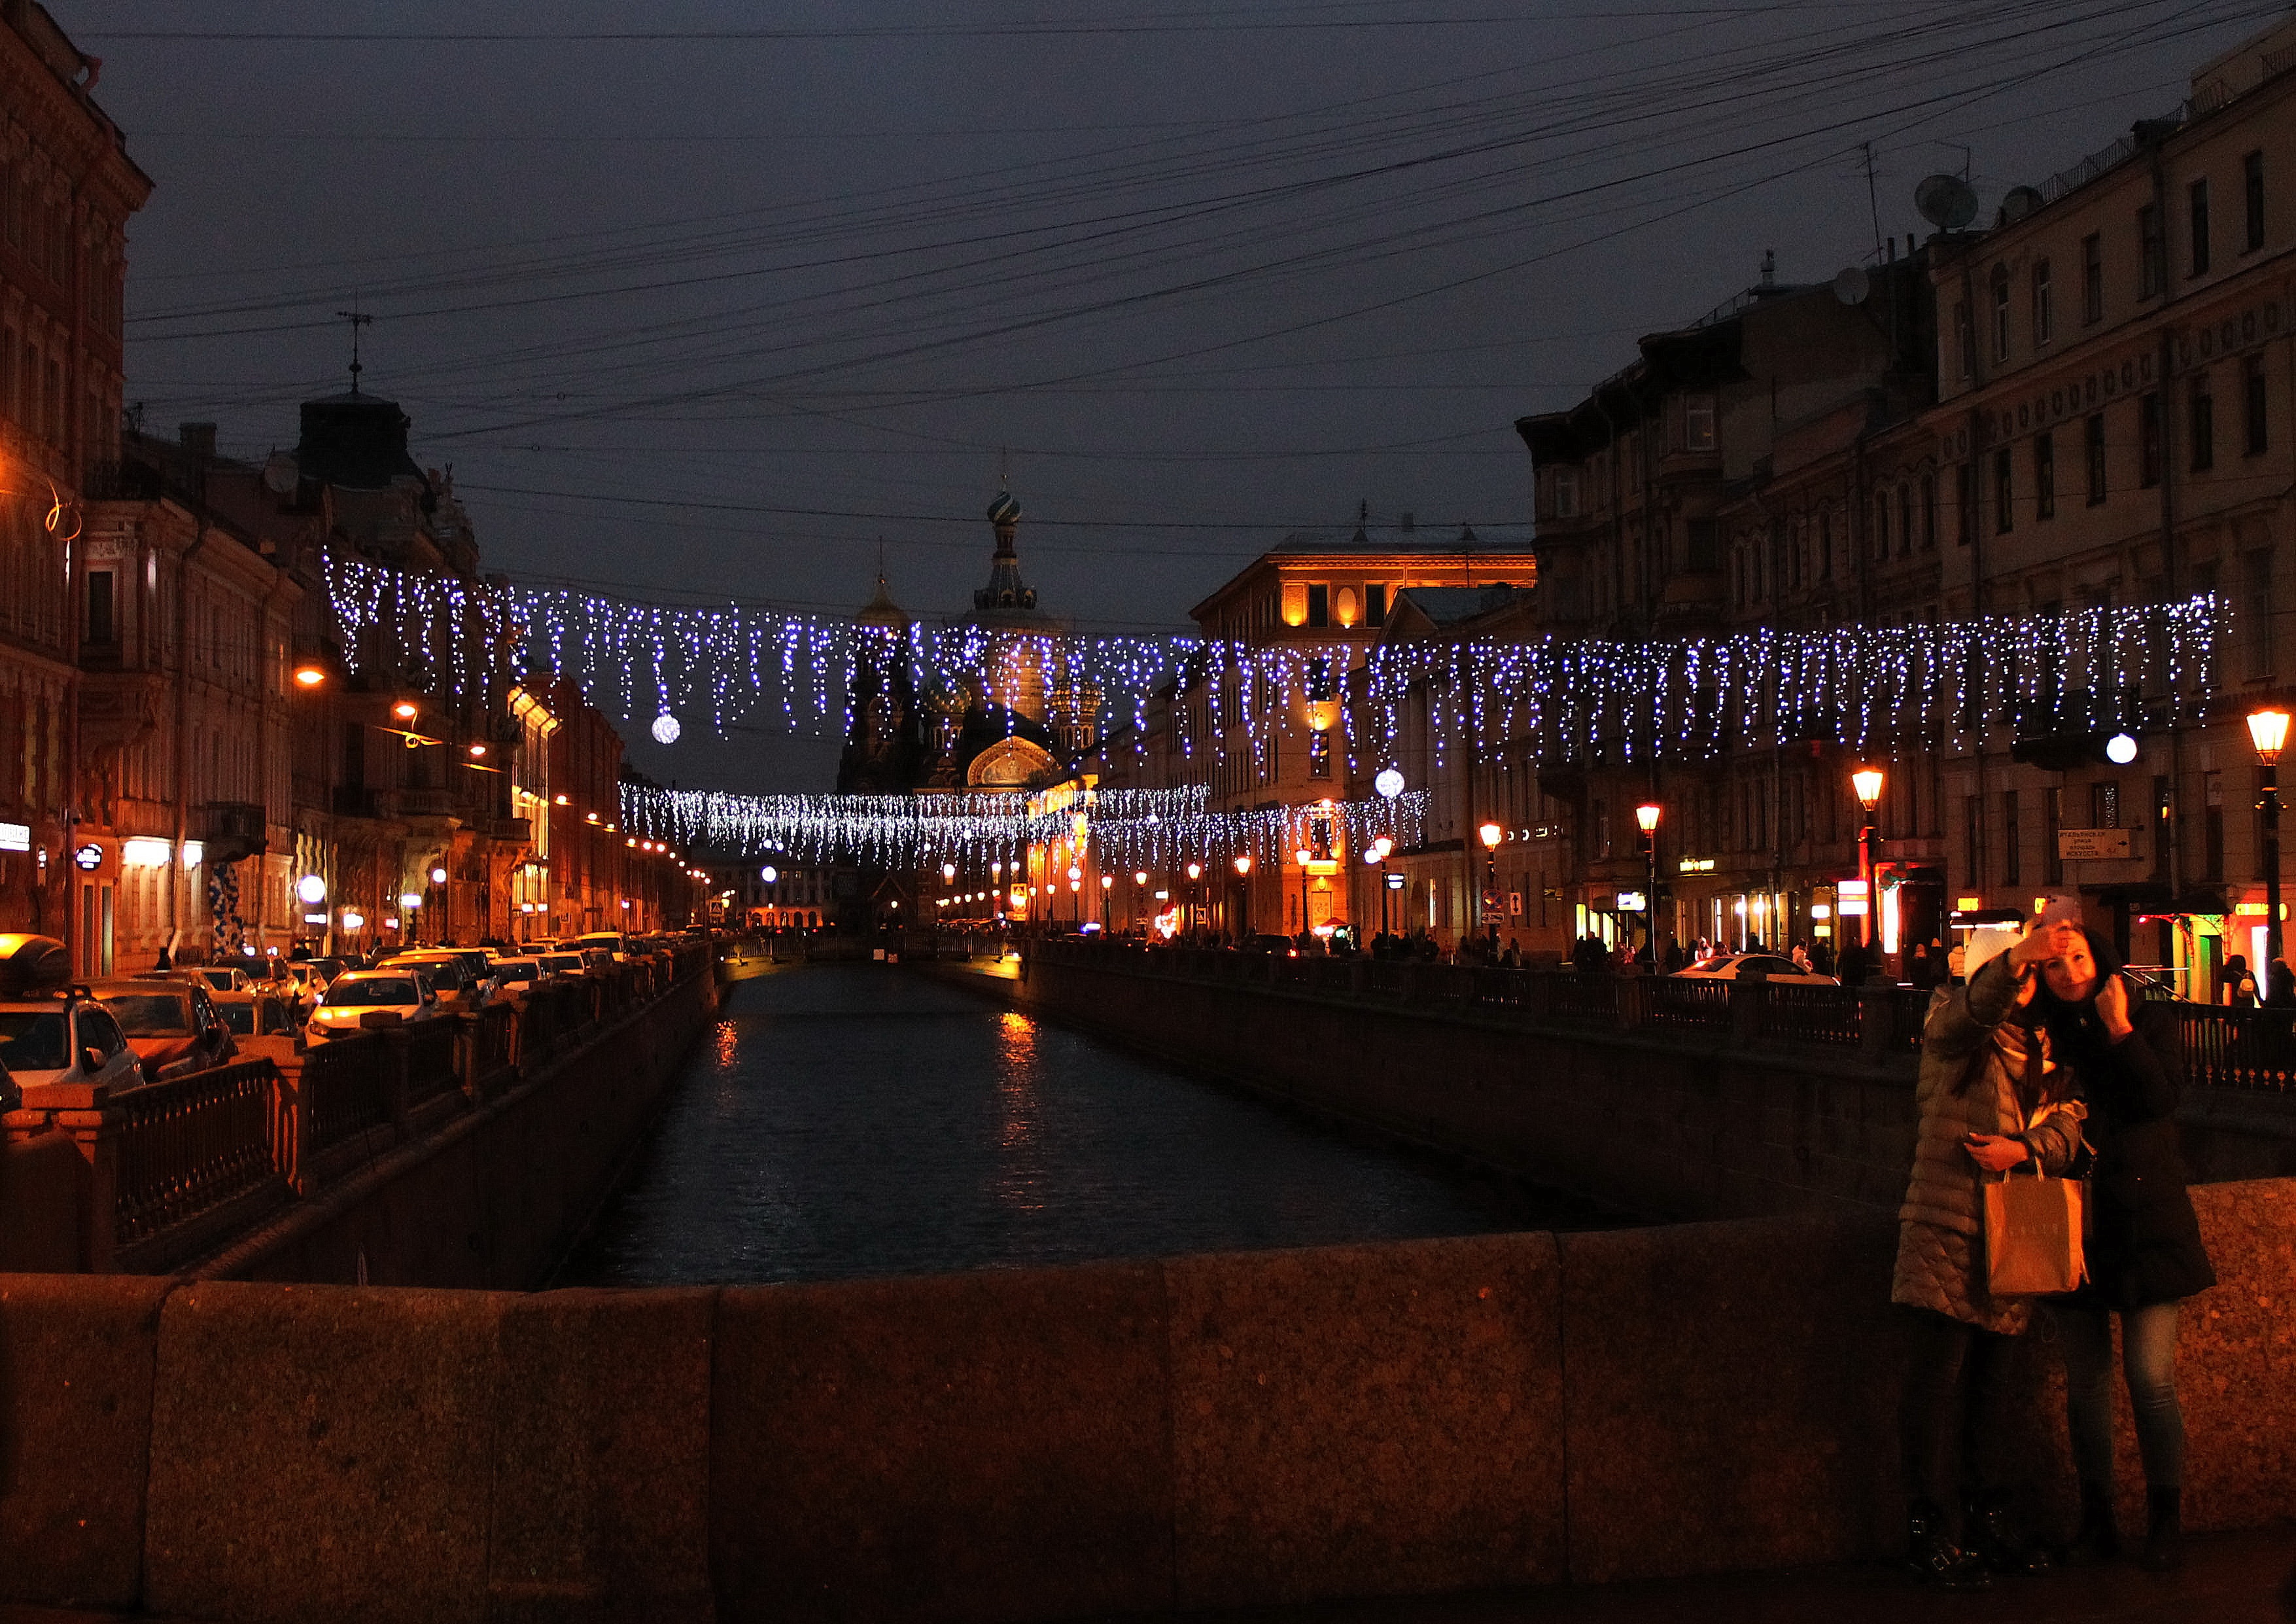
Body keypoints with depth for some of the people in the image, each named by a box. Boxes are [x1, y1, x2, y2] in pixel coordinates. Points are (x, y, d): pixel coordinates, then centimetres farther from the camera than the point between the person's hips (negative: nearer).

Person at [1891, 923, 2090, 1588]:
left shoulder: (2043, 1051, 17)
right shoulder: (1952, 1029, -1)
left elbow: (2068, 1122, 6)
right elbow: (1975, 1008, -24)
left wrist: (2025, 1148, -14)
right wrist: (2017, 956, -41)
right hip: (1947, 1233, -6)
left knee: (1989, 1380, 13)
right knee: (1937, 1379, -6)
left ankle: (1984, 1520, 24)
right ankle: (1932, 1534, -2)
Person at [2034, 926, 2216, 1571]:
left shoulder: (2151, 1022, 5)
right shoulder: (2042, 1035, 8)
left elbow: (2160, 1100, -9)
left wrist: (2120, 1031, -14)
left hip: (2143, 1219, -2)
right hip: (2074, 1223, 2)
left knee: (2151, 1377, -8)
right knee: (2085, 1381, 4)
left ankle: (2165, 1522, 6)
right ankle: (2096, 1522, 16)